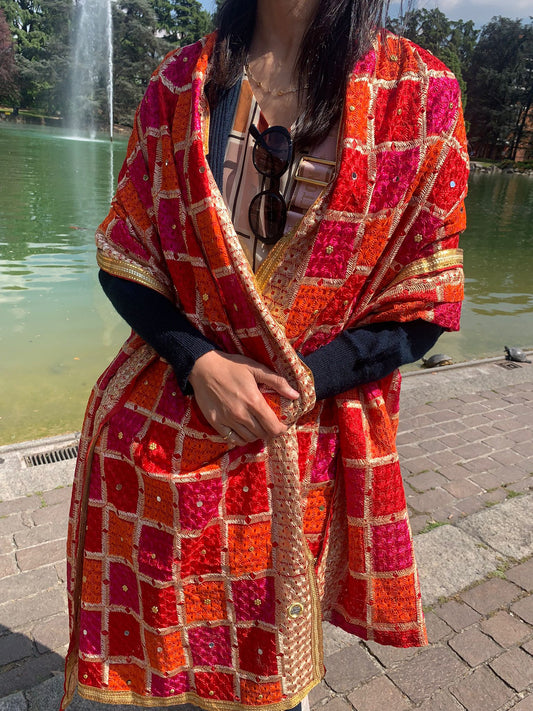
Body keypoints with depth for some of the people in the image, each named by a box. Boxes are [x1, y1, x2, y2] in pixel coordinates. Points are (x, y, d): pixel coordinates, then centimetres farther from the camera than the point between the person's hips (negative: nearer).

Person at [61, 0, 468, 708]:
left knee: (268, 654, 19)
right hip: (164, 426, 2)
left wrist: (308, 379, -15)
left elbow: (423, 304, -3)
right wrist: (198, 361, -13)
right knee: (157, 639, 19)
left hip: (313, 433, -1)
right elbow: (123, 258, 3)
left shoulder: (421, 92, -4)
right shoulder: (183, 80, 2)